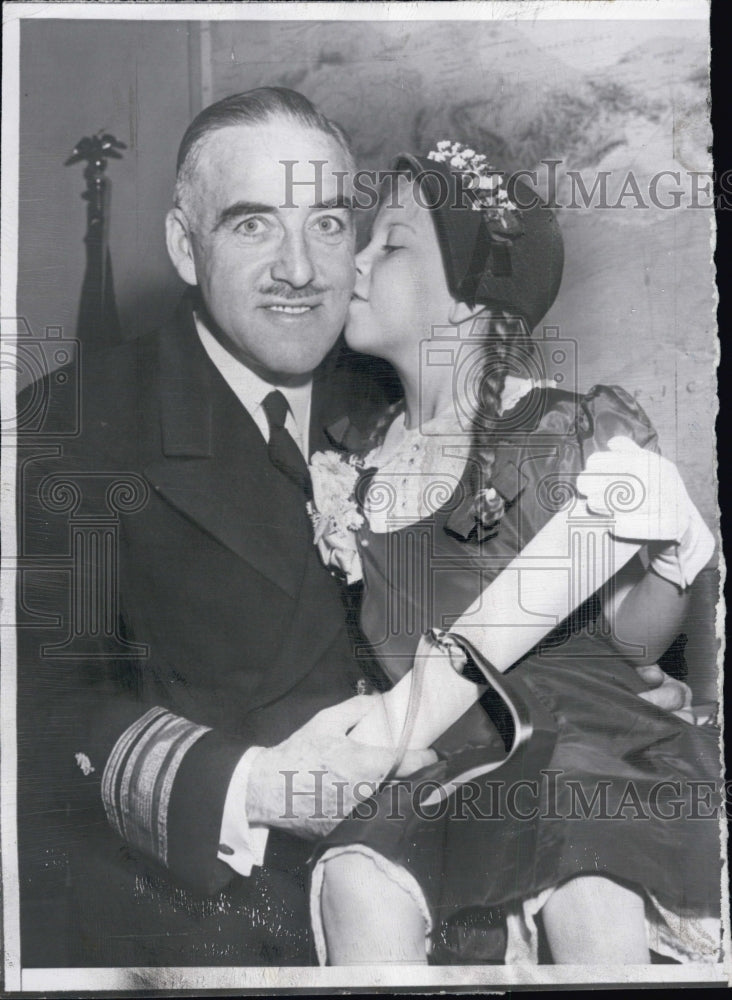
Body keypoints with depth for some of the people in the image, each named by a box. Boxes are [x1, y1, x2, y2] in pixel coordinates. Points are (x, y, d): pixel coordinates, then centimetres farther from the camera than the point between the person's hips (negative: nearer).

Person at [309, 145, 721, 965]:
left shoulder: (567, 433, -1)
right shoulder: (364, 460, 10)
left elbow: (633, 638, 2)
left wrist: (673, 563, -18)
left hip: (574, 732, -2)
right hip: (426, 751, 3)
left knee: (595, 909, -32)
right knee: (359, 883, -28)